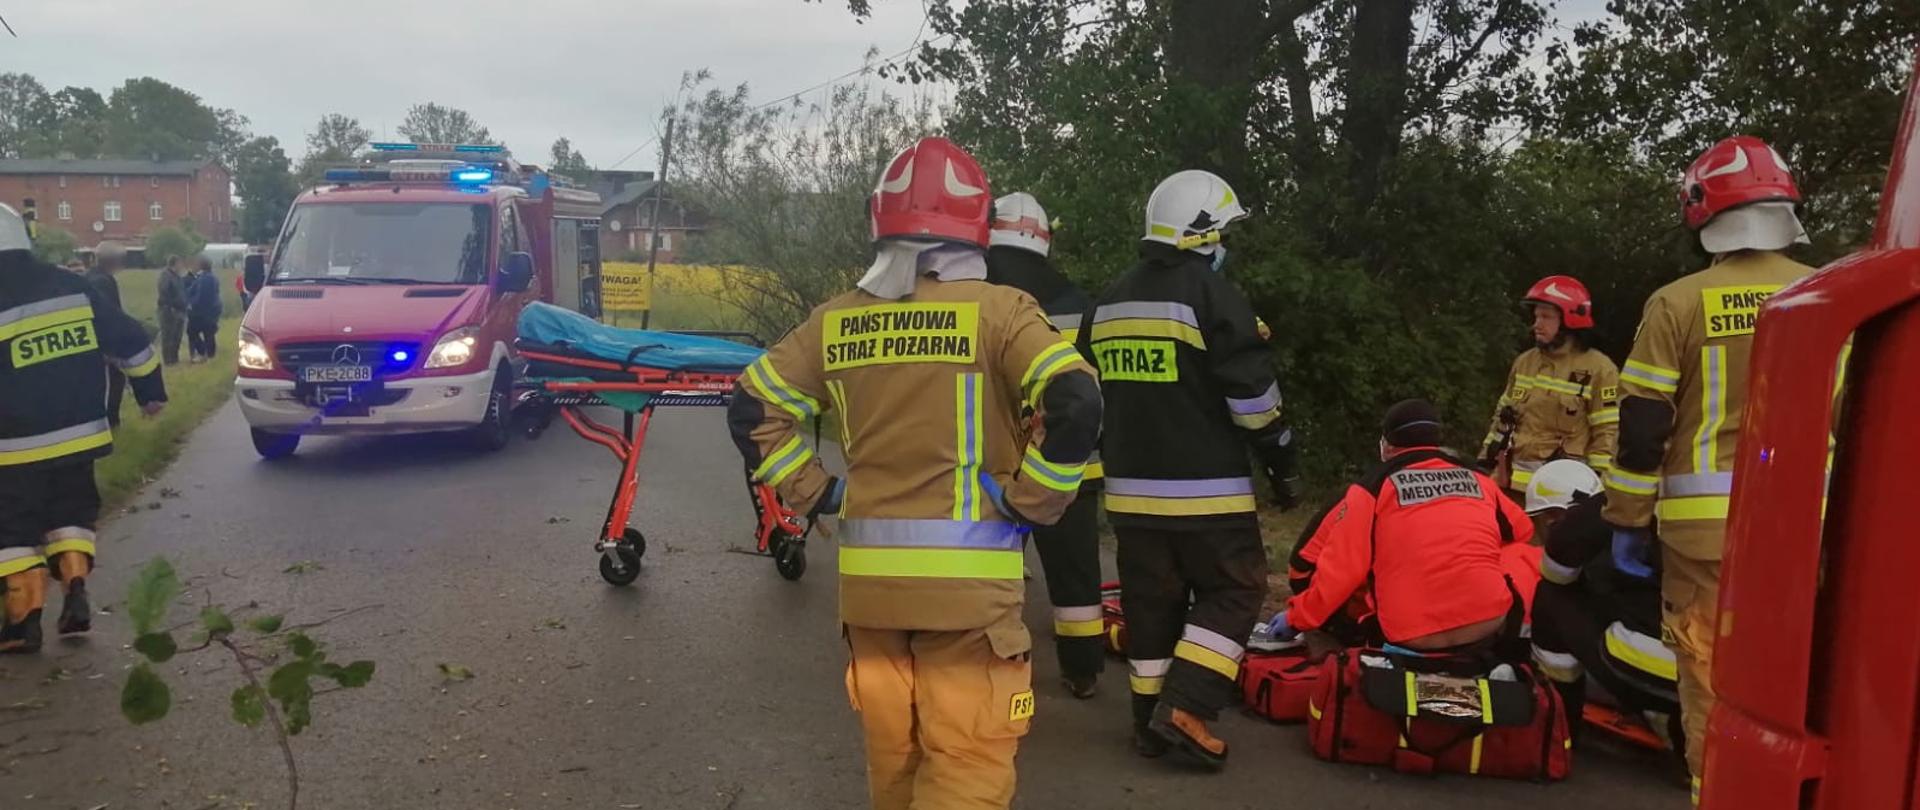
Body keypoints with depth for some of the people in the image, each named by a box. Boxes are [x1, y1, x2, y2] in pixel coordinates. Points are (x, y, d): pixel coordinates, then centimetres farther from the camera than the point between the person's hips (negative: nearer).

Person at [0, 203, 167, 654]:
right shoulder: (74, 290, 2)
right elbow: (129, 340, 8)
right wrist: (150, 390, 20)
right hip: (77, 437, 5)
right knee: (70, 515, 21)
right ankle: (75, 595, 9)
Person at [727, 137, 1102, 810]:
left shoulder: (836, 321, 6)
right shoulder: (996, 309, -7)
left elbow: (753, 409, 10)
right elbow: (1076, 405, -18)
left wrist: (815, 493, 13)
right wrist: (1031, 502, -7)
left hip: (868, 576, 5)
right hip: (966, 577, -4)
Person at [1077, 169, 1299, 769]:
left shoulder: (1107, 303, 12)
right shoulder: (1213, 294, -11)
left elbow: (1089, 394, 18)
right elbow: (1252, 391, -12)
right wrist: (1281, 461, -1)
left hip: (1131, 488, 7)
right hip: (1205, 488, -6)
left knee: (1150, 600, 13)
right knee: (1232, 592, 5)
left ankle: (1150, 722, 18)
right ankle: (1184, 709, -5)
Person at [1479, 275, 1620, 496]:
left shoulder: (1598, 369, -7)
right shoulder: (1524, 362, 13)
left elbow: (1608, 434, -9)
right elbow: (1503, 417, 19)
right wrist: (1484, 466, 15)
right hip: (1513, 480, 7)